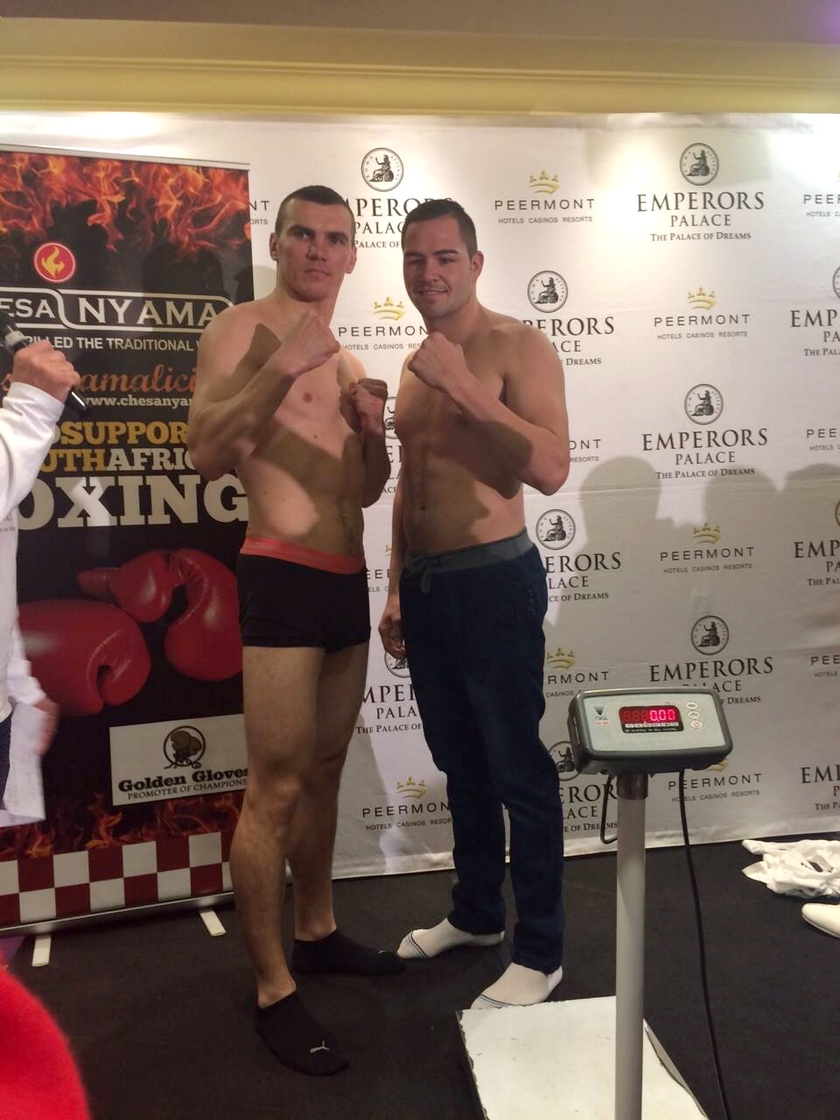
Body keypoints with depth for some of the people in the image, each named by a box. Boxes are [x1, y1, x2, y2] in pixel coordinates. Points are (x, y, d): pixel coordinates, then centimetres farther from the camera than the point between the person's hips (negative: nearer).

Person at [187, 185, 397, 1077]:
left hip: (348, 579, 8)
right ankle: (272, 993, 8)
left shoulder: (345, 360, 20)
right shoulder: (241, 329, -3)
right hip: (282, 576, -8)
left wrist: (375, 428, 1)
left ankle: (317, 932, 31)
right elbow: (207, 453, -16)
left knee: (324, 771, 15)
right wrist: (283, 365, -21)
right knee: (276, 787, -5)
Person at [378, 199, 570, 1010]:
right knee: (461, 765, 18)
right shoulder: (414, 365, 15)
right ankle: (476, 913, 35)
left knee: (519, 773, 2)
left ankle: (540, 953, 17)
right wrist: (397, 588, 16)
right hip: (425, 583, 7)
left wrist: (466, 388, -23)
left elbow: (551, 469, -20)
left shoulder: (517, 347, -8)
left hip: (494, 580, -7)